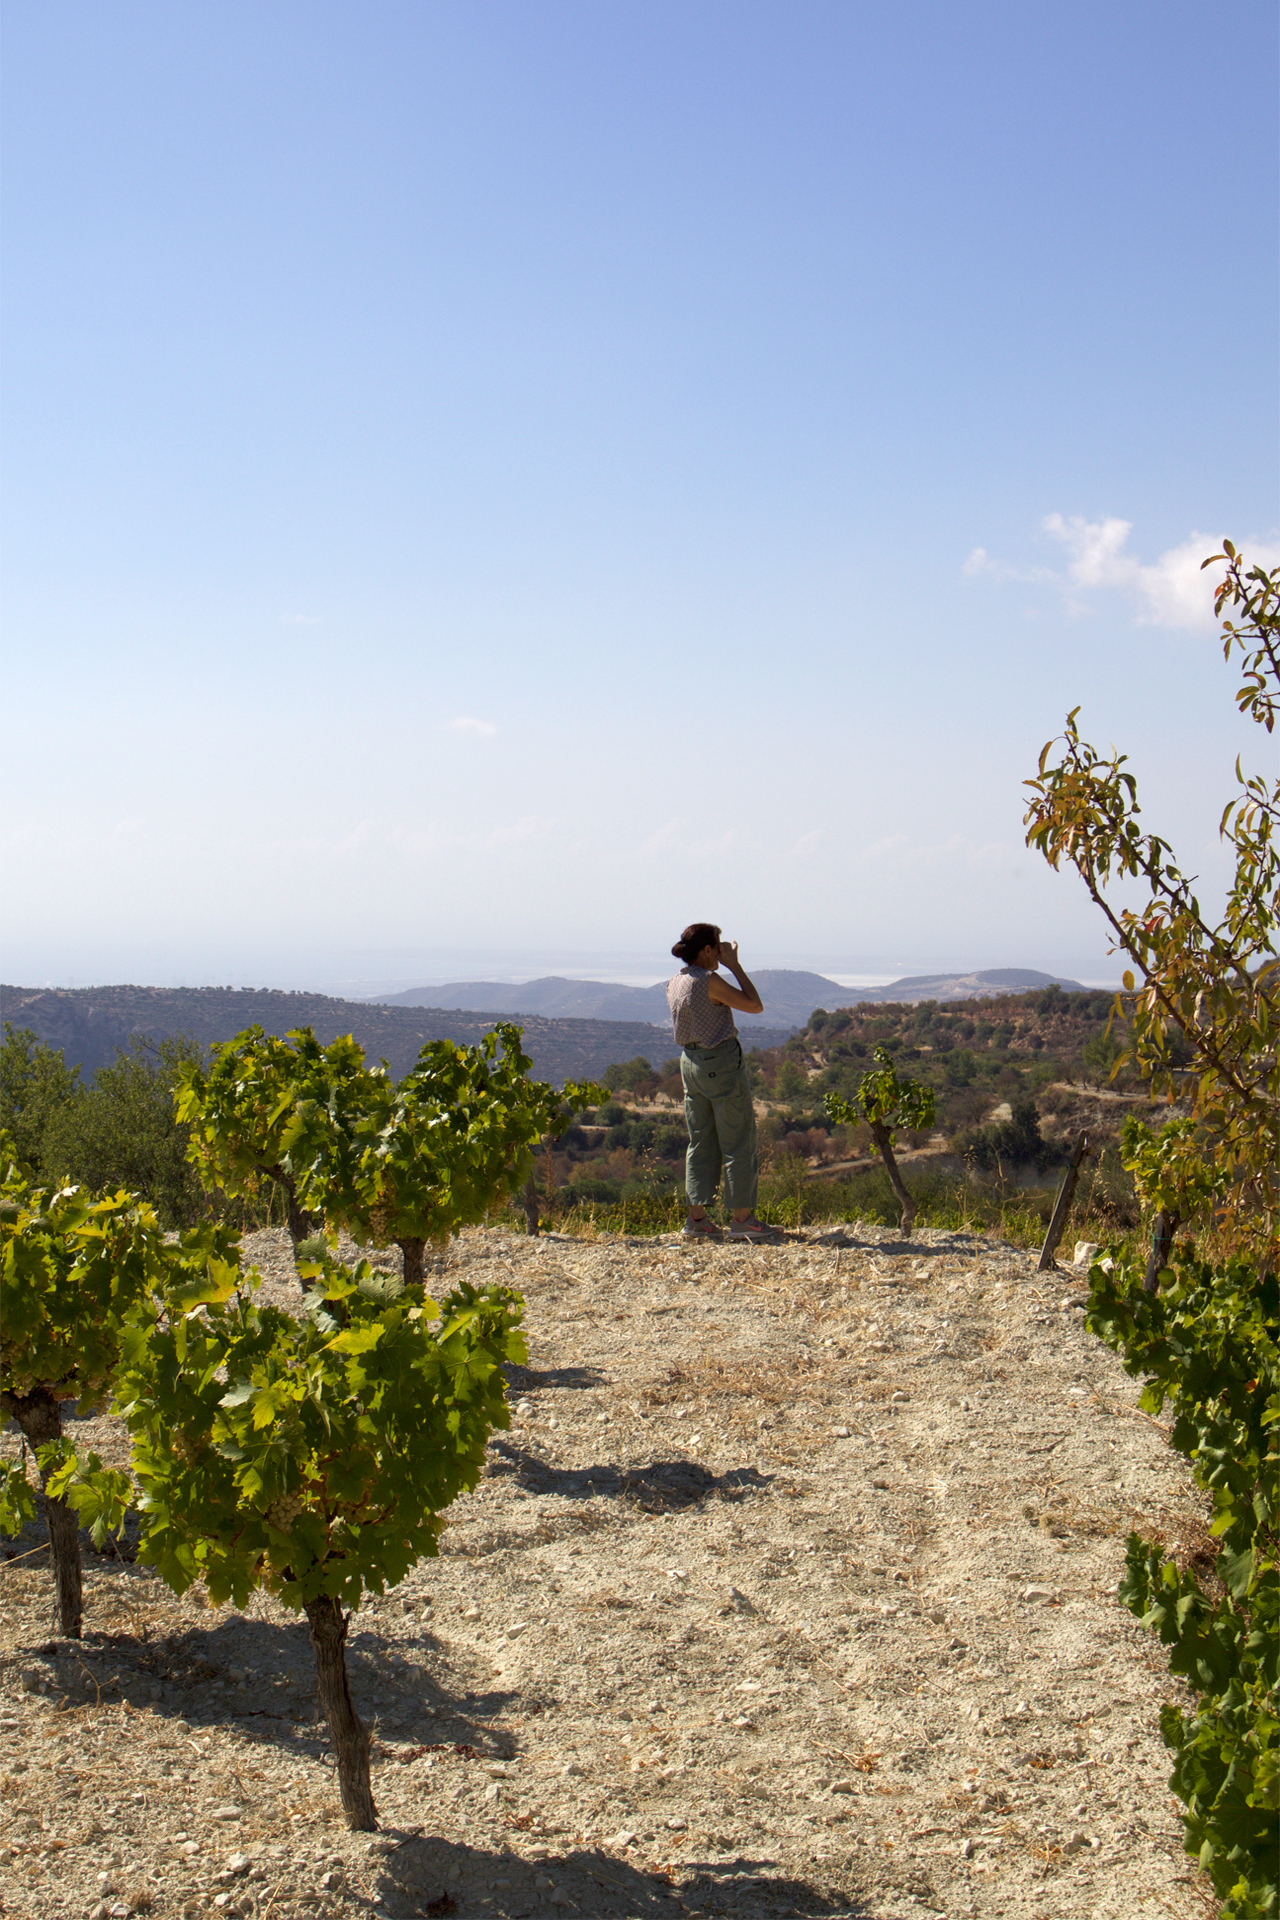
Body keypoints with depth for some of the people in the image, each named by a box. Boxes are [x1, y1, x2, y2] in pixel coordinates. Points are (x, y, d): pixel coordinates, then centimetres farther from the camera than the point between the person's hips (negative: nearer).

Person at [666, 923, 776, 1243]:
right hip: (722, 1062, -8)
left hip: (690, 1061, 8)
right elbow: (755, 1005, -13)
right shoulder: (710, 981, -17)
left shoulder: (674, 984, 7)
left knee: (701, 1142, 12)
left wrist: (726, 966, 19)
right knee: (738, 1142, 1)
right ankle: (741, 1217, 4)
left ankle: (697, 1217, 12)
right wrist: (734, 965, -7)